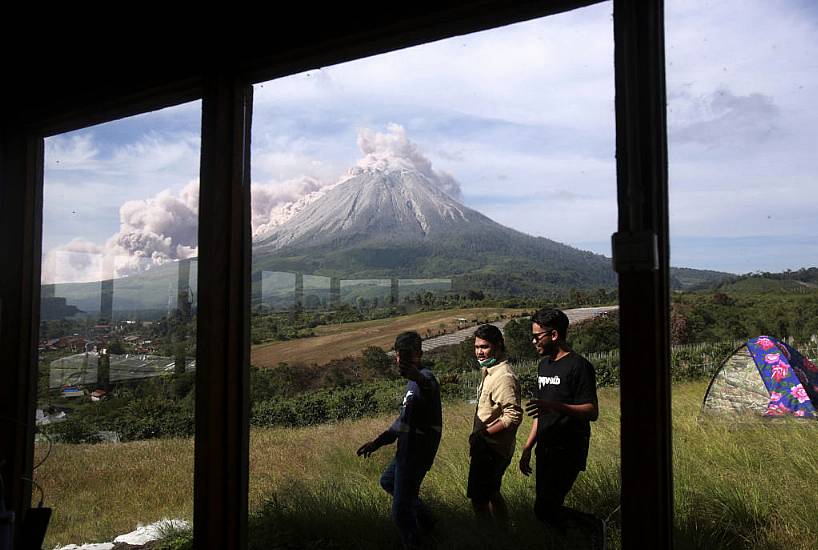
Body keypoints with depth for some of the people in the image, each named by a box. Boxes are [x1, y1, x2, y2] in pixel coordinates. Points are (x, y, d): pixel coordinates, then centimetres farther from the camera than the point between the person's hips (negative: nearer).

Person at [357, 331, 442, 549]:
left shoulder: (425, 378, -22)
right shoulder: (414, 381, 11)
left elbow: (429, 389, -50)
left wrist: (419, 379, -74)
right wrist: (379, 441, 19)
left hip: (416, 455, -11)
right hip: (407, 451, 11)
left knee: (401, 512, -5)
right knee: (388, 481, 33)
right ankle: (424, 520, 45)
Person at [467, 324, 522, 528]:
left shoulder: (504, 377, -21)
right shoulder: (489, 372, 11)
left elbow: (514, 416, -27)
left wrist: (482, 434, -24)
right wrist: (479, 435, 14)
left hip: (492, 450, -10)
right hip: (487, 447, 10)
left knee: (478, 497, -2)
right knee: (491, 494, 21)